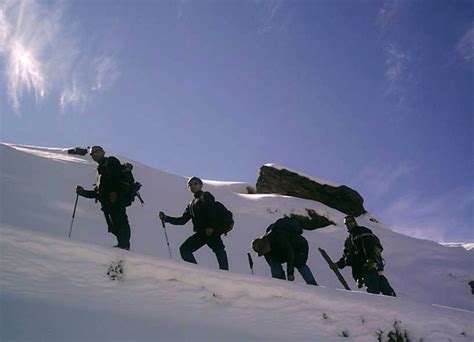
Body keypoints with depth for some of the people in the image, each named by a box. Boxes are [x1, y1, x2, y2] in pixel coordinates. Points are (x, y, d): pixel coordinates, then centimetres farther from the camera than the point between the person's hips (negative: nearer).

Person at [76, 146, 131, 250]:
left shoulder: (111, 161, 11)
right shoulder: (100, 170, 34)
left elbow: (117, 175, -9)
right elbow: (96, 193, 33)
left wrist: (114, 191, -20)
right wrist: (83, 192, 22)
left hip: (116, 198, -8)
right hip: (106, 201, 8)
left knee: (119, 221, -18)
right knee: (113, 225, -1)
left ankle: (124, 244, -25)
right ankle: (123, 244, -4)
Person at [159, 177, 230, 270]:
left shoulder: (206, 196, 6)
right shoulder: (191, 204, 26)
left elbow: (212, 209, -11)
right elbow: (183, 220, 24)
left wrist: (211, 226, -24)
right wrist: (166, 218, 16)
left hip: (211, 230, -8)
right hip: (201, 232, 8)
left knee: (218, 248, -24)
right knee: (184, 249, 0)